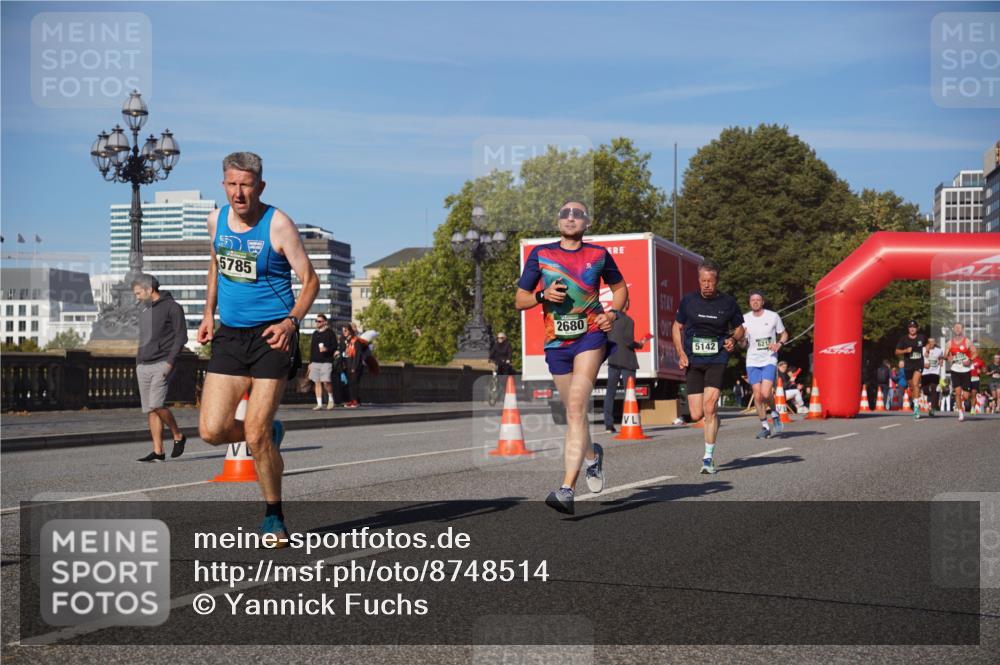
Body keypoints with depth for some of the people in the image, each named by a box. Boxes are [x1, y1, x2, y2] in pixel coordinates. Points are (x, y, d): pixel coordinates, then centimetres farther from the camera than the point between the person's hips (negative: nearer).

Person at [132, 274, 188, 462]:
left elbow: (181, 336, -9)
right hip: (143, 367, 8)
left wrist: (170, 362, -16)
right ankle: (158, 452, 5)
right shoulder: (144, 310, 19)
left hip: (162, 364, -8)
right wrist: (138, 362, 18)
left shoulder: (172, 307, -4)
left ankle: (178, 436, 2)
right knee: (149, 410, 3)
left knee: (156, 405, -18)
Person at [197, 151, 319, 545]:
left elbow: (310, 280, -7)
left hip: (272, 335, -5)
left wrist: (291, 321, -23)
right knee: (212, 431, -5)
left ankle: (274, 517, 14)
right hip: (229, 335, 5)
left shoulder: (278, 224, -10)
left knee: (255, 436, -8)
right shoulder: (216, 220, 6)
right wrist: (209, 313, 14)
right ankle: (270, 435, 27)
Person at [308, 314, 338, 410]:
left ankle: (331, 399, 10)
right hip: (315, 362, 5)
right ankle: (319, 404, 5)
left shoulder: (330, 333, 1)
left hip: (326, 361, -5)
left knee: (326, 382, -13)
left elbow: (335, 346, -2)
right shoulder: (315, 334, 17)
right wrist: (310, 362, 17)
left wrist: (327, 349, -21)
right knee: (317, 383, 2)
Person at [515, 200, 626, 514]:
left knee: (576, 405, -20)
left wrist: (613, 312, 1)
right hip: (556, 342, 3)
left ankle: (567, 488, -26)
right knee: (574, 412, 12)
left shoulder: (598, 254, 5)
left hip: (591, 336, -3)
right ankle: (592, 455, 46)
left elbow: (620, 287, 21)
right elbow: (519, 300, 8)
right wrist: (543, 295, -12)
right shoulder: (540, 254, 6)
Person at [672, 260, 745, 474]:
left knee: (710, 405, -18)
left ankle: (709, 458, -8)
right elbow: (677, 327, 13)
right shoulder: (688, 300, 2)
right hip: (693, 361, 2)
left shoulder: (728, 302, 1)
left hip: (717, 359, -2)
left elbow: (739, 328, 15)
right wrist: (681, 354, 1)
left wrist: (733, 339, -7)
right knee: (696, 415, -3)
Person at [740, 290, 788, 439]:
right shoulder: (745, 319, 4)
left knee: (766, 393, -16)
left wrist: (779, 344, -9)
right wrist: (741, 338, -13)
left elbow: (784, 334, 12)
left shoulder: (773, 316, 0)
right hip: (752, 361, 2)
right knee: (757, 395, 0)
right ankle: (765, 427, 13)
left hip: (769, 360, -2)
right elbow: (743, 345, 10)